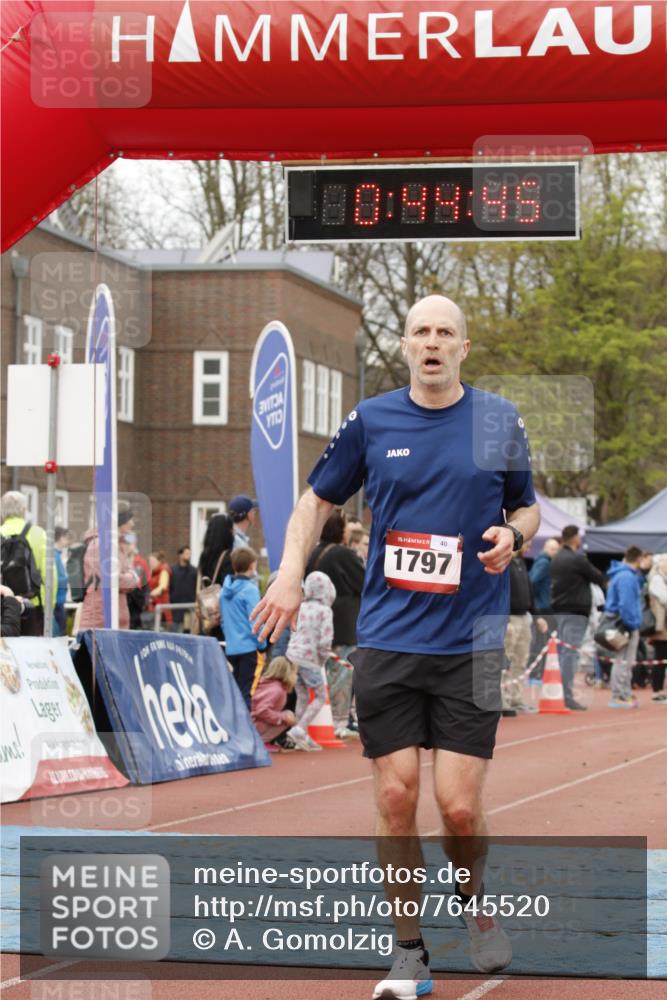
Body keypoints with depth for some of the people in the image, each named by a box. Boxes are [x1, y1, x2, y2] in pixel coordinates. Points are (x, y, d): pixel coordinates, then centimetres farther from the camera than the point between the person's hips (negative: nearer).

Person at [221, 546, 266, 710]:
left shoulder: (226, 589, 8)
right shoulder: (250, 589, -12)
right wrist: (262, 645, -6)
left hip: (231, 647, 6)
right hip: (248, 647, -6)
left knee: (236, 689, 15)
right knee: (246, 691, -4)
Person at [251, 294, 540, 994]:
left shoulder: (500, 422, 5)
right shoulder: (370, 421, 5)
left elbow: (527, 509, 17)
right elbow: (317, 500, 15)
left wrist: (512, 536, -6)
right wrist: (290, 572, -1)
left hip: (470, 642, -1)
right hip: (386, 641, 1)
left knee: (459, 806, -7)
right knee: (395, 799, -1)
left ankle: (474, 901, 25)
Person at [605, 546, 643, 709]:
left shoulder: (619, 574, 16)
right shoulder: (627, 577, -16)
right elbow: (625, 603, -23)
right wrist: (631, 625, -19)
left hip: (624, 624, 10)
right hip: (626, 625, -10)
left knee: (622, 662, 15)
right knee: (623, 662, -6)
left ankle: (625, 695, 22)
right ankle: (620, 697, -4)